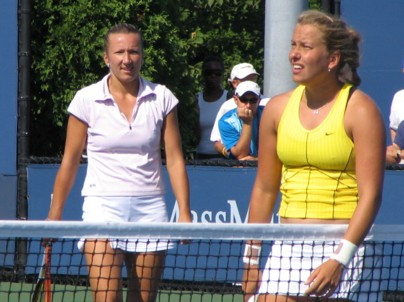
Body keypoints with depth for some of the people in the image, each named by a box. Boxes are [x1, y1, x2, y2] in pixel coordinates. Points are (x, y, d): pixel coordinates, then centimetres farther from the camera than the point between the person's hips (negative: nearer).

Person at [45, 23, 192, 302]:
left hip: (150, 208, 2)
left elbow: (175, 159, 5)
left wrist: (185, 213, -2)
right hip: (103, 206, -2)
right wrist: (55, 215, 6)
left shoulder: (162, 99, 4)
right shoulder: (87, 99, 0)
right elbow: (70, 162, 6)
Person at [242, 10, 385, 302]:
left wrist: (339, 260, -21)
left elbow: (370, 195, -12)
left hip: (345, 245, -4)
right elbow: (264, 189, 15)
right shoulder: (278, 108, 9)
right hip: (288, 248, 4)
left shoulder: (360, 110, -6)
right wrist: (251, 259, 14)